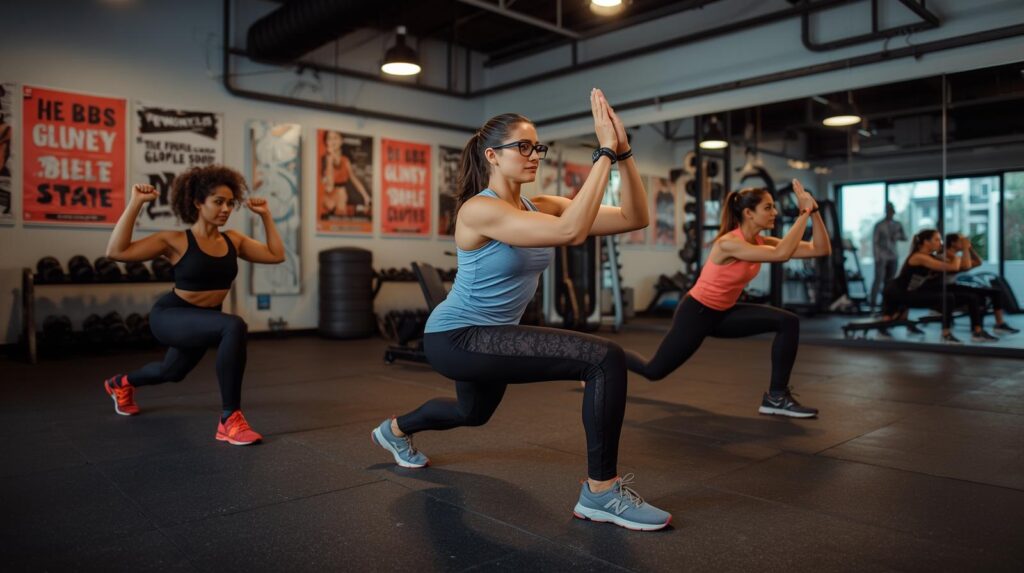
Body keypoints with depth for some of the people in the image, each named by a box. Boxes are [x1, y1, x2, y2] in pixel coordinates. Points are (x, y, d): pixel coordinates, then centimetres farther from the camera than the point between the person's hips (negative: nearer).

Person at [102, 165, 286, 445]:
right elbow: (116, 251, -23)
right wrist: (135, 203, -25)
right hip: (170, 317, -7)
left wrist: (265, 215, 1)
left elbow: (276, 255, 0)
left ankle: (122, 383, 68)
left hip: (202, 320, 7)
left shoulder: (233, 240, -2)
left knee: (172, 372, 32)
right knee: (234, 327, -37)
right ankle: (229, 419, -30)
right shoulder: (176, 241, -17)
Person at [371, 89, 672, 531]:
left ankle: (395, 429, 63)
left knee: (474, 412, 37)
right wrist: (604, 152, -35)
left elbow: (633, 218, -9)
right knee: (605, 359, -24)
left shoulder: (539, 206, -1)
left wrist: (622, 151, -20)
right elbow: (571, 232, -38)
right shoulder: (480, 209, -23)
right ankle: (601, 492, -12)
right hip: (456, 338, -9)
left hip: (489, 335, 9)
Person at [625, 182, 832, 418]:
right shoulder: (729, 243, -28)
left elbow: (821, 249, -5)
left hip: (723, 313, 8)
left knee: (788, 322, -9)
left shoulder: (761, 242, -4)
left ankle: (777, 397, -3)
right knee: (654, 370, 2)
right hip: (695, 312, -8)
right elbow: (782, 254, -41)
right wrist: (804, 213, -36)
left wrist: (814, 211, -16)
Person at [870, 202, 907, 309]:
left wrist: (898, 236, -9)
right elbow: (874, 242, -3)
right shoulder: (879, 225, -1)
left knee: (890, 280, 2)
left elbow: (905, 237, 13)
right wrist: (877, 256, -11)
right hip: (882, 257, -4)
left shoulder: (897, 225, 10)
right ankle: (872, 301, -12)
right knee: (879, 279, -12)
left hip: (893, 257, 4)